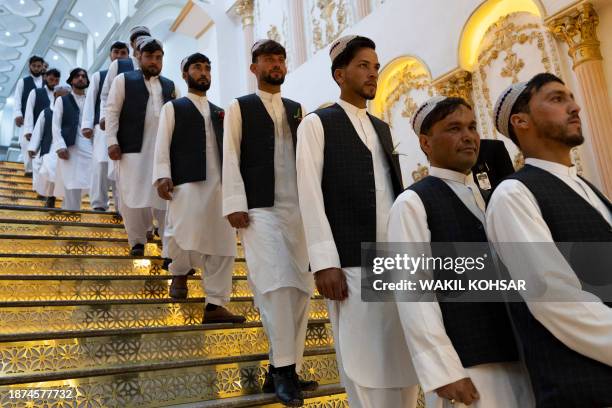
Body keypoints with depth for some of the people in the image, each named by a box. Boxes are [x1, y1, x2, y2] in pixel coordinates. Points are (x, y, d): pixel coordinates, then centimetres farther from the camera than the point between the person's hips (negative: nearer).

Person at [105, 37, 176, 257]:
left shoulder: (170, 85, 17)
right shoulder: (123, 80, 8)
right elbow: (112, 112, 2)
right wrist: (112, 141, -7)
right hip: (133, 148, -2)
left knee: (164, 197, -1)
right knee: (134, 197, 0)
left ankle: (169, 246, 2)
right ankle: (137, 240, 16)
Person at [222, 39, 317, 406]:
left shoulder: (297, 109, 19)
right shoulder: (240, 107, 9)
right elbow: (230, 157, 1)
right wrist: (235, 205, -10)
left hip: (299, 210, 5)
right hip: (261, 209, -4)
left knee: (301, 289, 3)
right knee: (276, 285, -15)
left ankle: (284, 370, 15)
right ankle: (283, 369, -2)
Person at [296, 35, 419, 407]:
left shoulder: (383, 128, 21)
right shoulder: (317, 124, 2)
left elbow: (397, 190, 17)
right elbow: (310, 194, -7)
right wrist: (324, 262, -14)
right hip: (352, 261, -6)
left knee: (406, 359, 11)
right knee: (364, 363, 0)